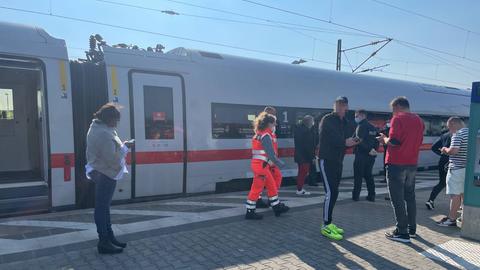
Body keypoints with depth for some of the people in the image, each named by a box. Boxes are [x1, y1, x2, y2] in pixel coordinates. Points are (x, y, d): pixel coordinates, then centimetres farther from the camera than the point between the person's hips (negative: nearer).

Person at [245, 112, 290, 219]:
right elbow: (271, 154, -19)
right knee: (257, 188, -1)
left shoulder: (259, 134, 14)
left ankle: (277, 207, 27)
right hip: (261, 166, -10)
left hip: (263, 166, 10)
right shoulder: (266, 136, -15)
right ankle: (250, 212, 8)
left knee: (272, 186, 17)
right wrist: (281, 163, -6)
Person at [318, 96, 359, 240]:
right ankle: (326, 226, -5)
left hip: (338, 161, 8)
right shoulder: (327, 120, -8)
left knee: (334, 192, 11)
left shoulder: (344, 122, 16)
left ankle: (328, 223, 20)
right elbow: (327, 138, -19)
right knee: (330, 192, -12)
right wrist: (345, 142, -18)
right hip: (327, 160, -8)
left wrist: (351, 142, -6)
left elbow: (344, 139, 14)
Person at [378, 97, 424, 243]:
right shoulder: (418, 120, 12)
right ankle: (412, 229, 26)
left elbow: (393, 141, -21)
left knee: (397, 199, -1)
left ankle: (402, 233, 3)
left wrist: (384, 139, 0)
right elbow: (419, 141, 18)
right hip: (412, 164, 8)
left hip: (397, 164, -8)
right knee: (410, 197, 17)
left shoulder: (398, 118, -12)